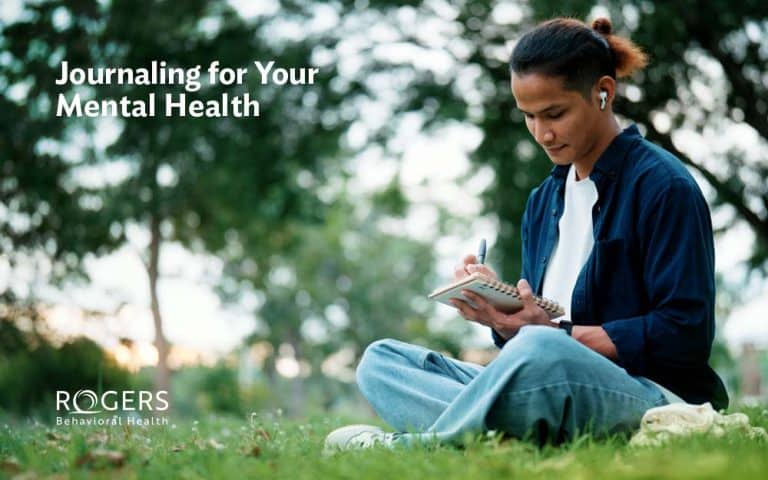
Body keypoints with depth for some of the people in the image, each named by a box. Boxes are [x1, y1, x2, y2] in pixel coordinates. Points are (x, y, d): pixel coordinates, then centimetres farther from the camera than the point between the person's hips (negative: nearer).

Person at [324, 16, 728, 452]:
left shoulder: (663, 186, -4)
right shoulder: (543, 200, 19)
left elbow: (686, 334, -11)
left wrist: (558, 332, -16)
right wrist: (500, 313, -6)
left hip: (650, 394, -8)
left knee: (542, 350, -41)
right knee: (381, 360, -3)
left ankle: (410, 447, -20)